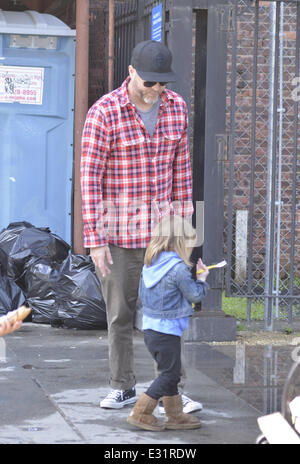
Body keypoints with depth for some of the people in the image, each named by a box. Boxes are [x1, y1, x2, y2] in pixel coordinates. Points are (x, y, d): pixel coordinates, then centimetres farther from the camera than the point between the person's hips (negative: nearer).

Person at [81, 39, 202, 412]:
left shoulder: (175, 107, -1)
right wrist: (94, 240, -18)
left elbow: (180, 167, 8)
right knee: (120, 313, 5)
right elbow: (89, 177, -15)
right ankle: (122, 388, 18)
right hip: (117, 230, -3)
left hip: (160, 227, 3)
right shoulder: (103, 113, -16)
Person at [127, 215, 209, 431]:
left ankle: (175, 415, 23)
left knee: (170, 373, 17)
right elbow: (195, 295, -12)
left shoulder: (149, 265, 7)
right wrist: (202, 279, 8)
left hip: (150, 327, 9)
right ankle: (141, 413, 0)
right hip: (167, 330, -9)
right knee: (169, 374, 0)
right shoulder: (178, 269, -18)